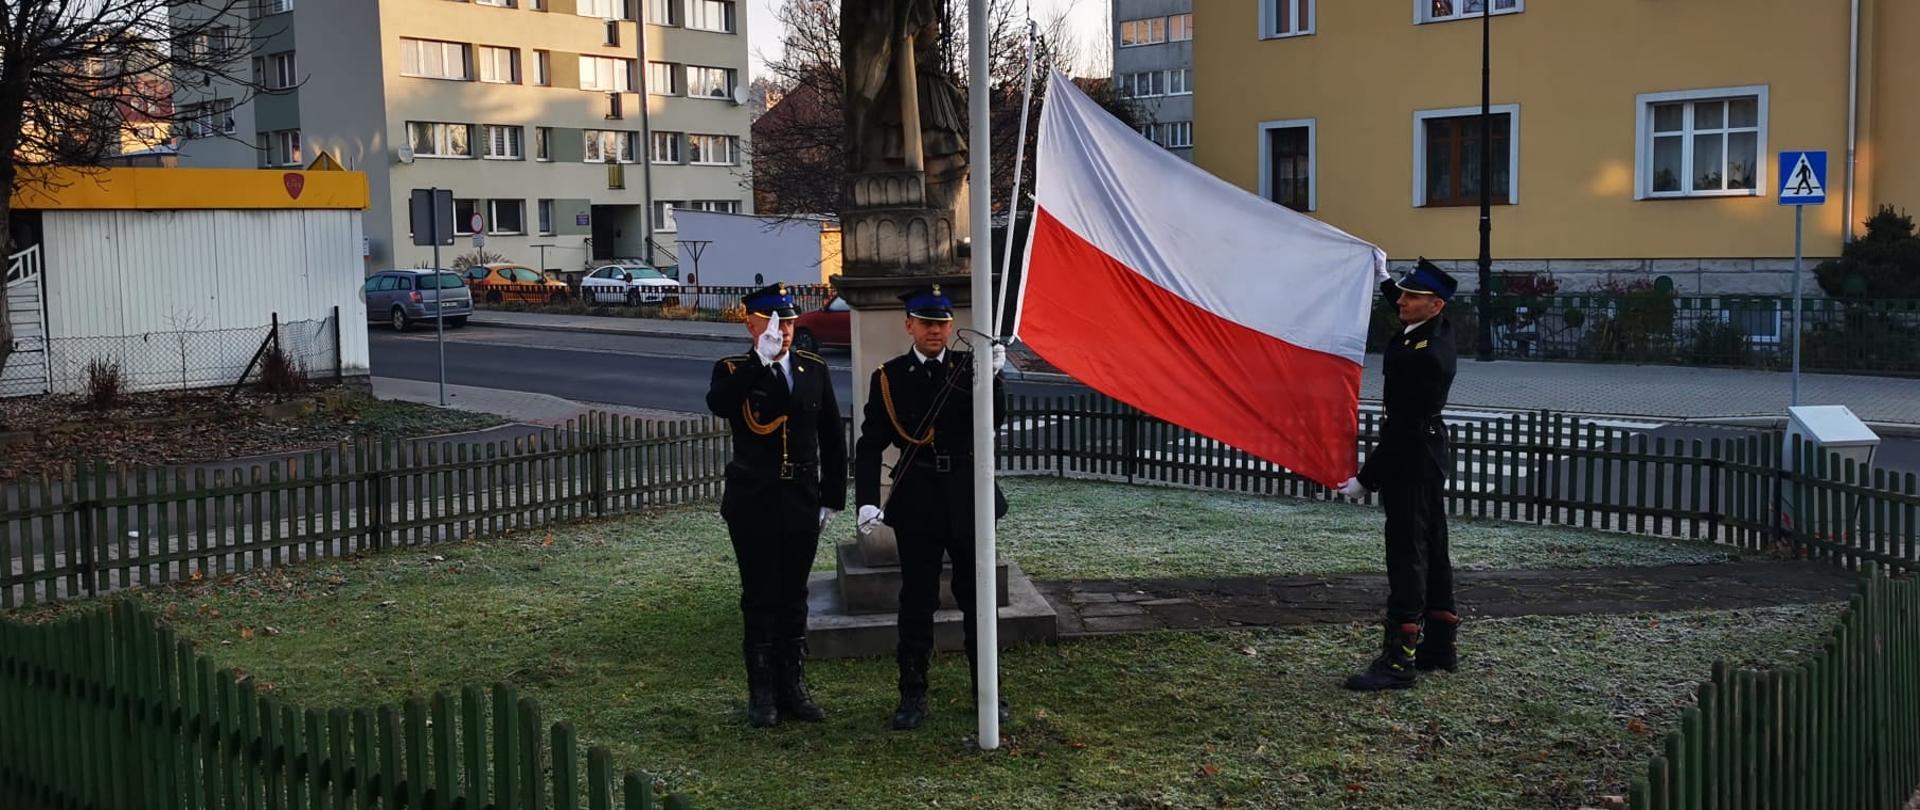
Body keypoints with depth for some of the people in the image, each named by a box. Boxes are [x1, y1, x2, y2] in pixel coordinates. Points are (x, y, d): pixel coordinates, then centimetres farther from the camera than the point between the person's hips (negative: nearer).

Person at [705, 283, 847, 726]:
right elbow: (717, 404, -28)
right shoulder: (734, 371, -3)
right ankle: (762, 692, 14)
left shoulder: (814, 370, 6)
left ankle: (794, 687, 21)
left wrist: (832, 499, 7)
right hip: (753, 503, -3)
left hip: (802, 503, 3)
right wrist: (760, 359, -33)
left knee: (794, 597, 11)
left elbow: (832, 438, 10)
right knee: (760, 599, 4)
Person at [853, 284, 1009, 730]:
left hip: (967, 496, 1)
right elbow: (870, 446, -2)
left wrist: (991, 377, -29)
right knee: (917, 601, 4)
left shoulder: (970, 367, 3)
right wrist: (867, 501, -13)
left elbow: (994, 417, -12)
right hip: (916, 499, -1)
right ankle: (912, 695, 13)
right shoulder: (889, 377, 1)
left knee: (977, 595, 8)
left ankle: (986, 690, 20)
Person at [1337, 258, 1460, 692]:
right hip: (1426, 463, 11)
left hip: (1410, 464, -11)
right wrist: (1384, 278, 31)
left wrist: (1367, 478, -19)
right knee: (1431, 552, 15)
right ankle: (1438, 645, 25)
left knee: (1407, 555, -11)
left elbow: (1404, 427, -23)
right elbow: (1405, 310, 33)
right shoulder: (1439, 331, 5)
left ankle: (1399, 659, -12)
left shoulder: (1424, 357, -24)